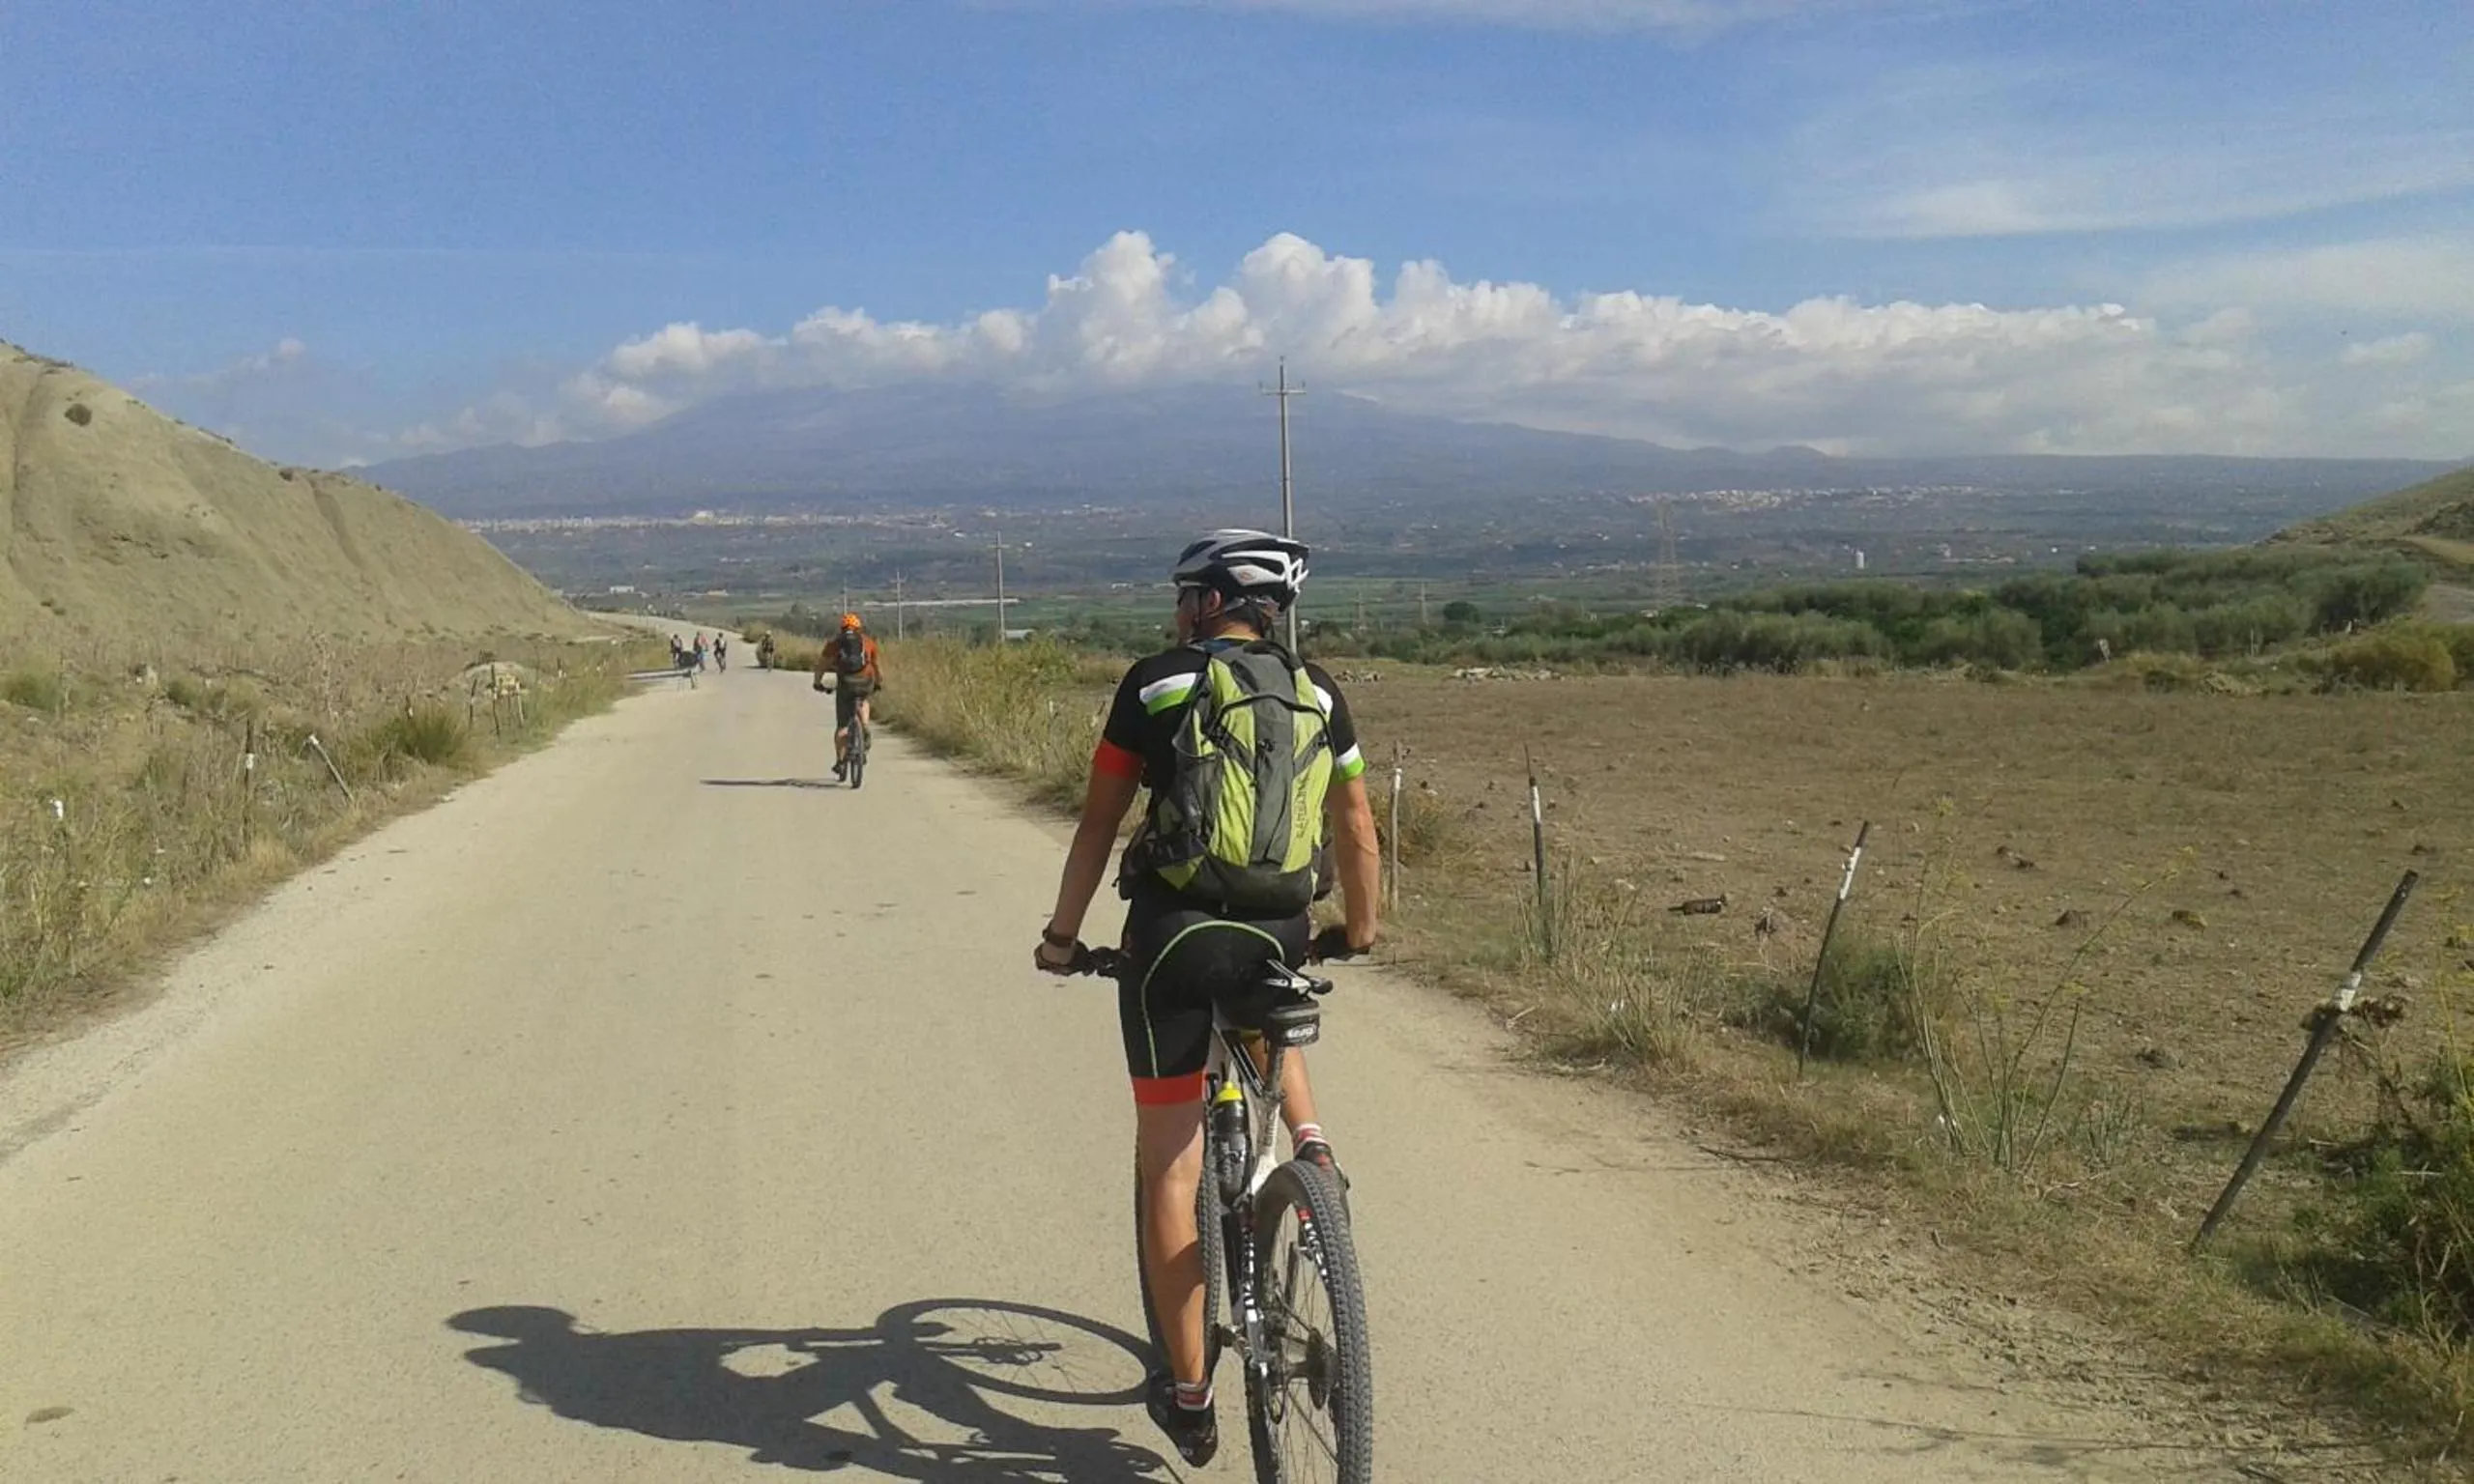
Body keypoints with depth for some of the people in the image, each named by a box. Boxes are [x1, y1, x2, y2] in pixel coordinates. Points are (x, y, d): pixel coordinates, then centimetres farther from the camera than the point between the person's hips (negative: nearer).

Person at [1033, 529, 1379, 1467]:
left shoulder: (1154, 684, 1)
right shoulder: (1315, 690, 9)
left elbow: (1098, 824, 2)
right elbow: (1355, 824, 12)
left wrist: (1063, 936, 13)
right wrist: (1360, 929, 27)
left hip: (1175, 935, -3)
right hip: (1281, 937, 3)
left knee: (1170, 1168, 7)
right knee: (1263, 1021, 40)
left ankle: (1188, 1398, 10)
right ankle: (1309, 1145, 14)